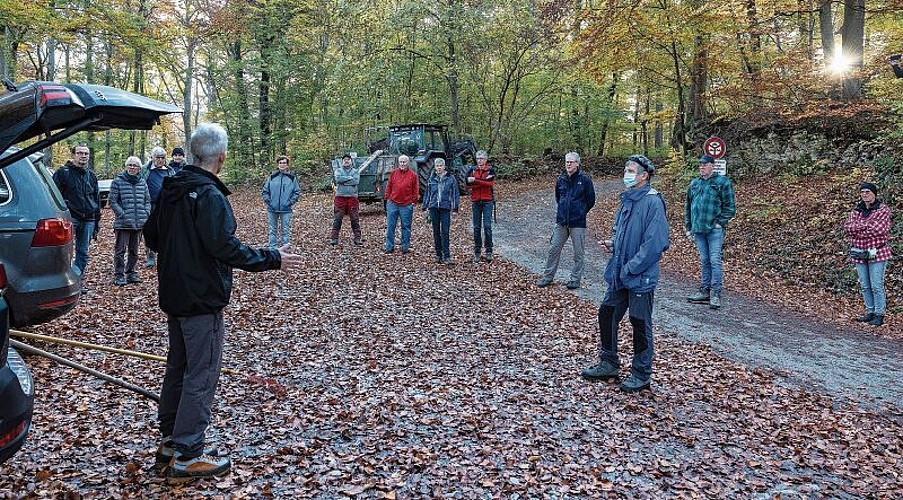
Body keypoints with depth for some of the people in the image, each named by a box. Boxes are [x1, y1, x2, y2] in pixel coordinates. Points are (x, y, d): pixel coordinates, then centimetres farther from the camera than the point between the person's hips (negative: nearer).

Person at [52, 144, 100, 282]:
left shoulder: (91, 176, 17)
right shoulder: (63, 172, 1)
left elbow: (97, 200, 22)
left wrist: (97, 222, 18)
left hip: (88, 220, 5)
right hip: (70, 217, -5)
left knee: (83, 252, 8)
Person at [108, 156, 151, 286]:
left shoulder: (142, 182, 10)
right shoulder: (118, 181, -2)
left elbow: (147, 200, 16)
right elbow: (112, 201, -4)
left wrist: (146, 214, 2)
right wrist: (122, 214, -14)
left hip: (139, 223, 4)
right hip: (123, 223, -4)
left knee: (134, 250, 13)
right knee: (121, 250, -2)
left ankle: (130, 273, 23)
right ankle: (119, 275, 4)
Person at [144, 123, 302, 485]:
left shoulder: (170, 189, 7)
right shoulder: (209, 194, -20)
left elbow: (151, 235, 16)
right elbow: (226, 248, -26)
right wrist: (272, 259, -17)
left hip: (174, 295, 9)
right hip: (202, 299, -9)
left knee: (177, 367, 18)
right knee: (201, 374, -2)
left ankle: (170, 441, 29)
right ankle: (187, 457, 3)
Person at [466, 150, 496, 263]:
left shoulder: (490, 170, 2)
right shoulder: (472, 170, 8)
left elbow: (490, 183, -15)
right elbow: (468, 183, -7)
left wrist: (475, 180, -18)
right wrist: (484, 181, -17)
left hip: (487, 201, -2)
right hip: (476, 201, 2)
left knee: (487, 226, -7)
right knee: (477, 227, 5)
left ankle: (489, 251, 0)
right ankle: (477, 252, 12)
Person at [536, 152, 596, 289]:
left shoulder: (585, 179, -8)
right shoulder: (561, 179, 5)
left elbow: (591, 200, -1)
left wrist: (580, 213, 5)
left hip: (578, 223, -4)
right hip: (561, 222, 4)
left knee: (578, 253, 6)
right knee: (554, 250, 8)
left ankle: (575, 279, 18)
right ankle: (548, 277, 19)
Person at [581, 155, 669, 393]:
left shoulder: (653, 202, -17)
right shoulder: (627, 199, 9)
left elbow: (655, 243, -22)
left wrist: (631, 267, -21)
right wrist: (612, 242, 3)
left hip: (641, 277, -8)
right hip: (619, 274, 8)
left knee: (640, 324, 4)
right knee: (607, 314, 13)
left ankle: (642, 375, 18)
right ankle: (608, 364, 29)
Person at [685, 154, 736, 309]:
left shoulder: (722, 182, -3)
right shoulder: (694, 184, 14)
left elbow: (730, 206, -5)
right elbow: (688, 207, 20)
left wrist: (720, 222, -11)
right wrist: (689, 227, 16)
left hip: (714, 229, -5)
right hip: (698, 229, 6)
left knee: (714, 260, -5)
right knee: (704, 261, 12)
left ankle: (716, 294, -1)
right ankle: (704, 290, 18)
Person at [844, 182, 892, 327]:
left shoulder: (883, 209, -4)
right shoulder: (856, 210, 11)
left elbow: (879, 229, -17)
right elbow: (847, 227, -3)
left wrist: (857, 230, -9)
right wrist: (867, 225, -16)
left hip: (877, 253, -5)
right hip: (859, 254, 5)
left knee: (877, 286, -4)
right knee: (865, 286, 10)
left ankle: (879, 315, 4)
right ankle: (870, 312, 20)